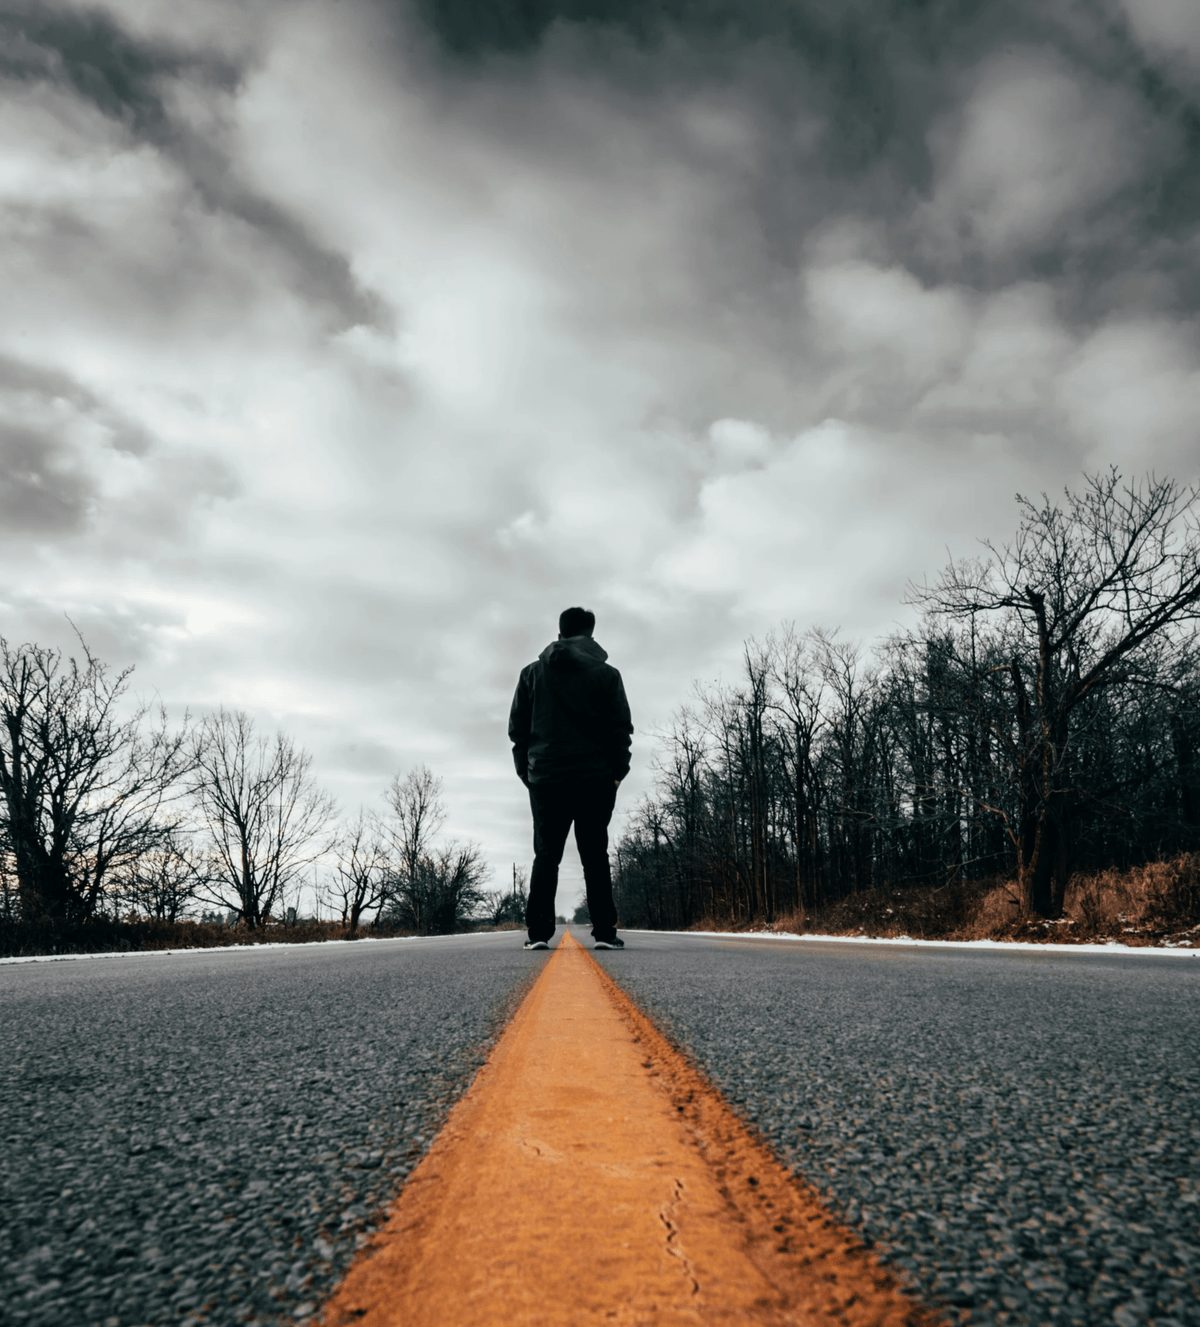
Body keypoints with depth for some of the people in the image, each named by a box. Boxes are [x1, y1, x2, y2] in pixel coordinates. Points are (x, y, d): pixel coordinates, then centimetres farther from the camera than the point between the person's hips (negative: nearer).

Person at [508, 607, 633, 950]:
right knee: (595, 856, 5)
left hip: (545, 779, 1)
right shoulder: (607, 674, 4)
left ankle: (538, 932, -1)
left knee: (545, 856, 6)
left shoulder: (533, 673, 9)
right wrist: (617, 771, 7)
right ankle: (604, 931, 1)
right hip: (595, 779, -1)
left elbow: (517, 727, 8)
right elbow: (621, 728, 0)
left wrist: (526, 769, 13)